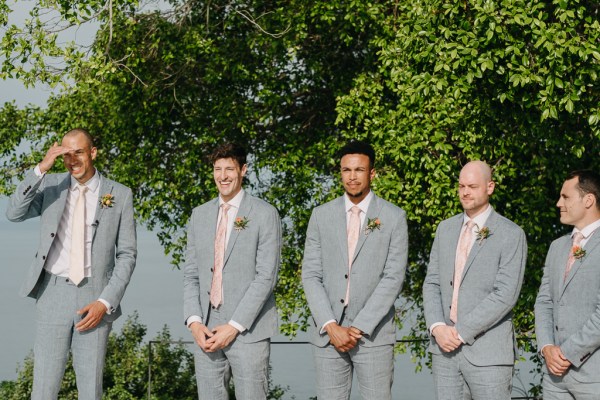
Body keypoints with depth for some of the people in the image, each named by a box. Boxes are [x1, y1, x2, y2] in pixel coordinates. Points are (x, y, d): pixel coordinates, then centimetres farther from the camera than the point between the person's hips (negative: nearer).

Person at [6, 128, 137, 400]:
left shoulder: (119, 195, 4)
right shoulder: (50, 185, 8)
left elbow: (127, 255, 3)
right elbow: (14, 213, -7)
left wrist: (105, 302, -7)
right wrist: (40, 169, -15)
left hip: (94, 299, -1)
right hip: (53, 294, 1)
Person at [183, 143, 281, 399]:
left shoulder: (264, 214, -1)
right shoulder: (199, 215, 14)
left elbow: (266, 275, -8)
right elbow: (191, 274, 13)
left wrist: (234, 326, -12)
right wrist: (194, 321, -2)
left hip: (248, 330, -4)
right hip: (206, 330, 4)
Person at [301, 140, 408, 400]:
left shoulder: (393, 218, 2)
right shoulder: (322, 216, 8)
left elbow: (393, 278, -4)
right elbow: (311, 275, 4)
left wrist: (359, 328, -11)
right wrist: (330, 326, -8)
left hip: (373, 332, -2)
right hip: (327, 333, 2)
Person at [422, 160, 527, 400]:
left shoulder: (511, 235, -5)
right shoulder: (446, 229, 14)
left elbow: (505, 294, -13)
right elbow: (432, 283, 12)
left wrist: (461, 332, -15)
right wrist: (437, 327, -6)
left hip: (488, 352, -5)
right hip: (444, 347, 5)